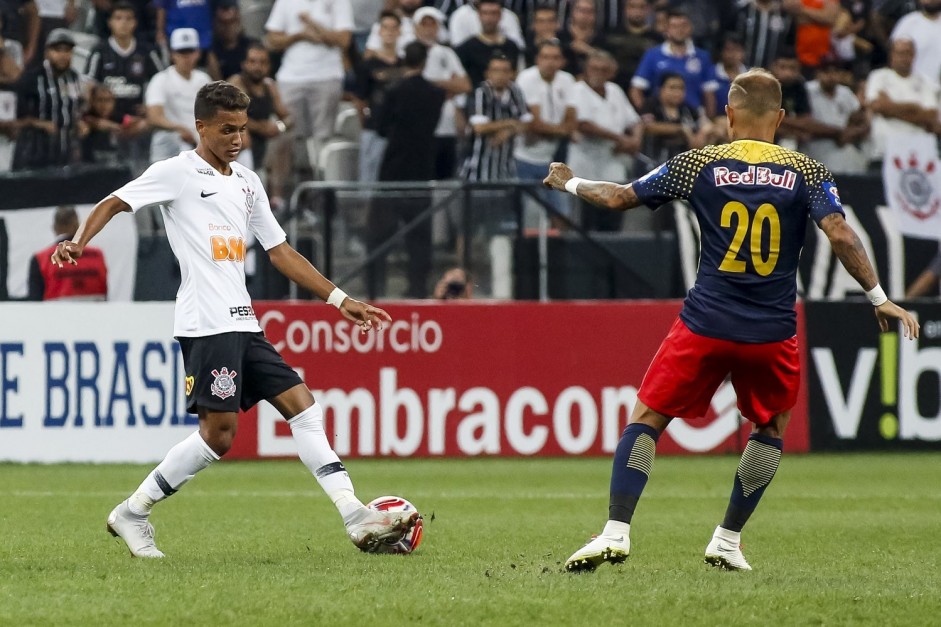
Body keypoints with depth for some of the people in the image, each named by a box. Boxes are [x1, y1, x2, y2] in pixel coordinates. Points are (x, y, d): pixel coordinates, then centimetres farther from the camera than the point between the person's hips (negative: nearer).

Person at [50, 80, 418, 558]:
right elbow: (114, 203, -7)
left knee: (302, 406, 0)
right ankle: (132, 514, 3)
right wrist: (79, 244, -27)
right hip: (206, 324, -8)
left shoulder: (247, 183, 19)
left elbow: (280, 251, 23)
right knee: (218, 433, -10)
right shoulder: (178, 172, -1)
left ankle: (356, 518, -2)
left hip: (243, 323, 8)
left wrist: (340, 300, 18)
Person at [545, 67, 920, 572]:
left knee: (646, 418, 8)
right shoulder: (805, 173, 0)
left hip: (705, 325, -1)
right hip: (772, 333, 1)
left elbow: (620, 198, 6)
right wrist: (879, 299, -4)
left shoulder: (699, 165, 0)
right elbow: (840, 235, -11)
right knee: (771, 428, 23)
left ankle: (616, 531, -6)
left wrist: (569, 183, 24)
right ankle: (728, 539, 21)